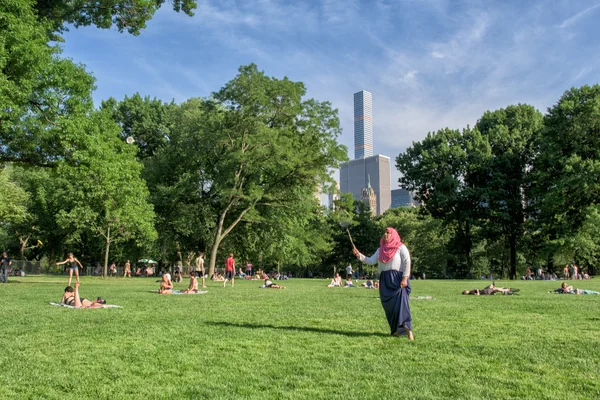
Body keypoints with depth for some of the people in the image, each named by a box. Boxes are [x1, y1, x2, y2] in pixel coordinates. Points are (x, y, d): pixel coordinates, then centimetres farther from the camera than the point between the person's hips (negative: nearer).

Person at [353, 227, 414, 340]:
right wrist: (359, 255, -1)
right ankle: (396, 329, 14)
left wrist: (405, 278, -17)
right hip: (385, 280, 6)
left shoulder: (401, 247, 0)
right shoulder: (380, 249, 17)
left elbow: (407, 262, -7)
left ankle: (408, 330, -21)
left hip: (397, 279, -6)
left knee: (401, 302, -17)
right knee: (388, 305, 4)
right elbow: (371, 261, 12)